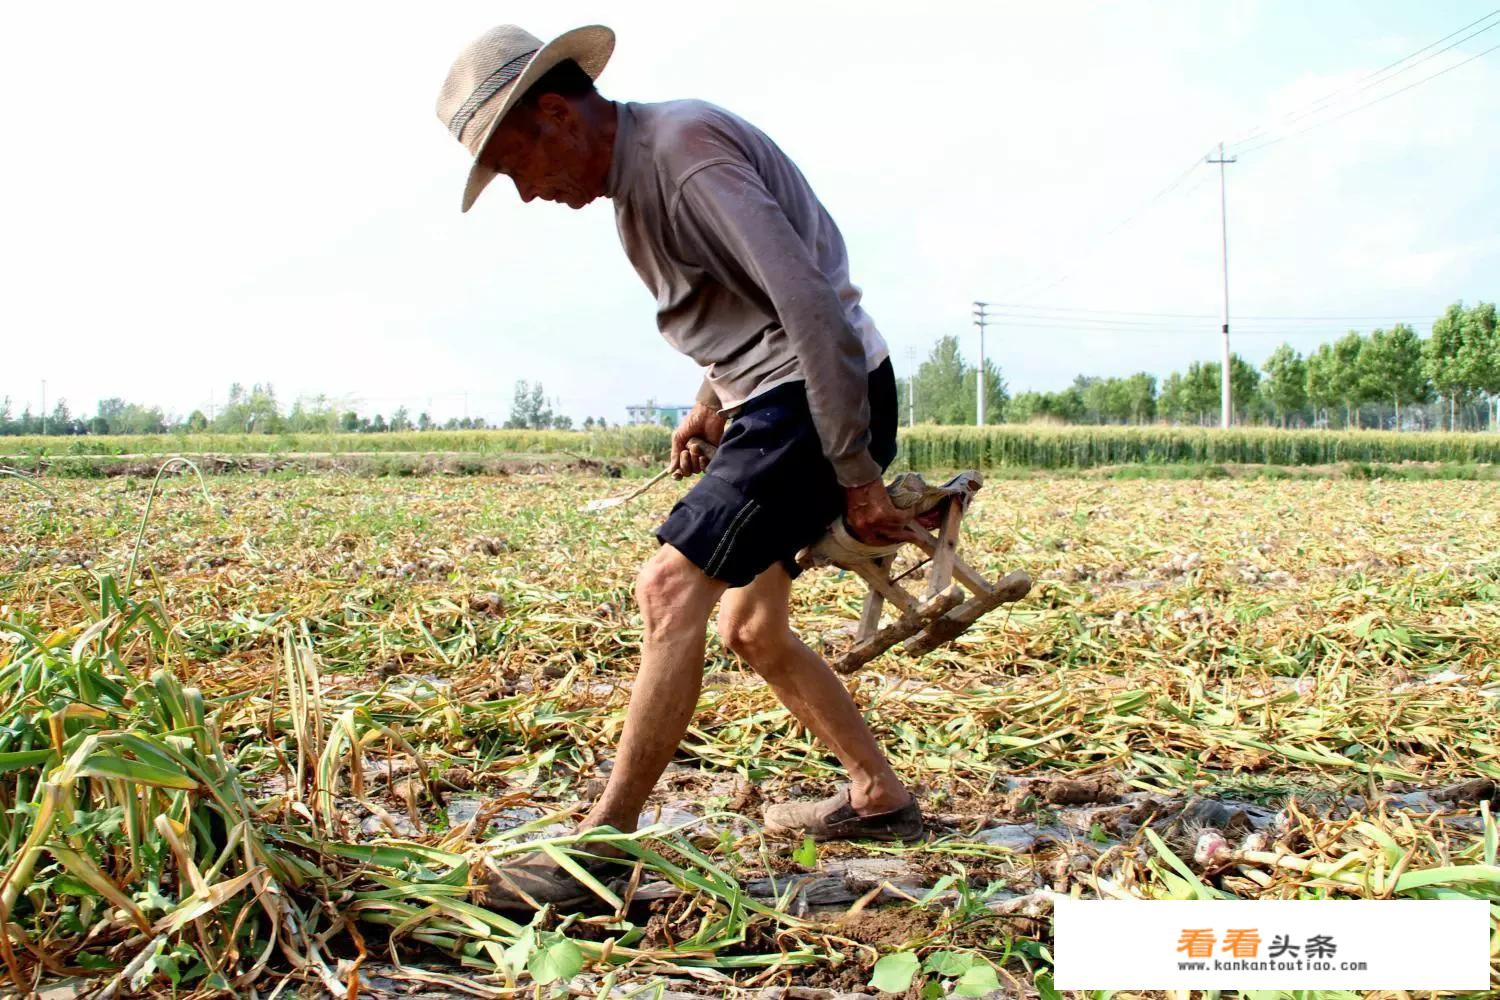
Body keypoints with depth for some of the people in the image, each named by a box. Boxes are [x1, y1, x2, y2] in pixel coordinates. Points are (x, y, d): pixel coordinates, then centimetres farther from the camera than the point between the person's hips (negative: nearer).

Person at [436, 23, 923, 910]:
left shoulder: (684, 147, -19)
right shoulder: (641, 172, 13)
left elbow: (810, 303, -25)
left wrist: (855, 473, -22)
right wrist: (715, 401, 21)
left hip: (826, 400, -10)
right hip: (777, 401, 10)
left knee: (672, 587, -18)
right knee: (751, 628, 13)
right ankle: (879, 799, 27)